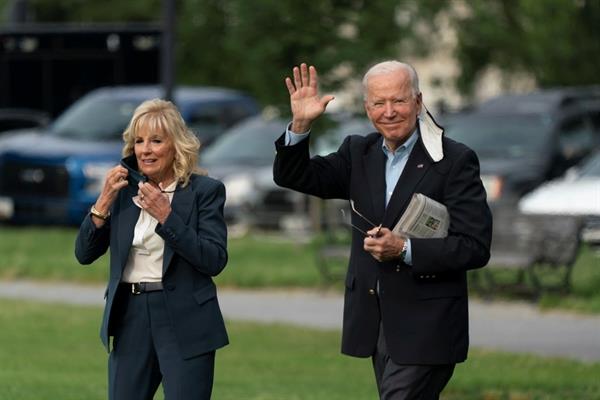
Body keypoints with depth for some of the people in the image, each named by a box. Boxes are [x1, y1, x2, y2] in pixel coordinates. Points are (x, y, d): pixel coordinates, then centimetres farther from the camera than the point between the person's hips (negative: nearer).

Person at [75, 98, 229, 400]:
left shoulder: (204, 191, -3)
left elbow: (215, 261, -13)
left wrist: (166, 215, -18)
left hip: (184, 322, -4)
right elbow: (84, 254, 6)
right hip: (130, 318, 4)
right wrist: (105, 200, -6)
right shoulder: (124, 190, 9)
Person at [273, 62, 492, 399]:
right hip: (375, 323, 6)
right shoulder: (359, 153, 10)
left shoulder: (455, 161, -8)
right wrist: (301, 125, -9)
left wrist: (405, 249, -22)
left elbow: (476, 247, -13)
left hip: (425, 330, -6)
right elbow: (294, 178, 7)